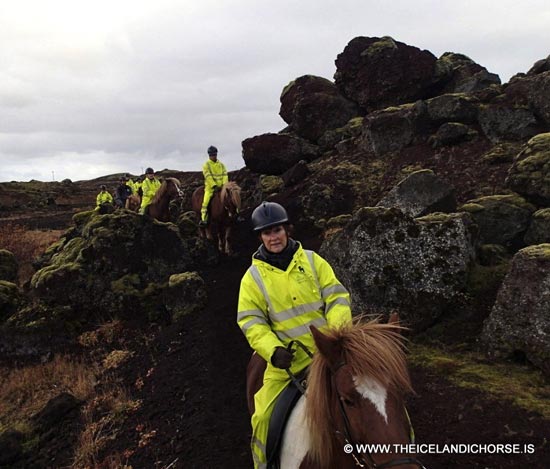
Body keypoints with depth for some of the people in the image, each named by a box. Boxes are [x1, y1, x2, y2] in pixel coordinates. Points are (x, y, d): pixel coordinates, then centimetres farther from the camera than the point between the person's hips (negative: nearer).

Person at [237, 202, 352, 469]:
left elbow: (336, 296, 1)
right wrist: (273, 350, -18)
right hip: (288, 357, -1)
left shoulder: (312, 260, 4)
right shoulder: (253, 277, 2)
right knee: (264, 416, -11)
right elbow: (251, 321, -2)